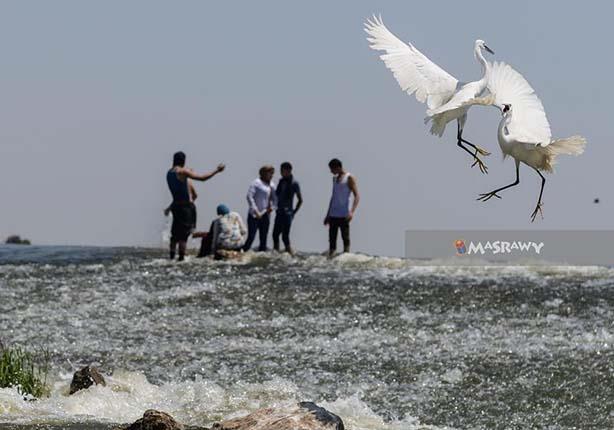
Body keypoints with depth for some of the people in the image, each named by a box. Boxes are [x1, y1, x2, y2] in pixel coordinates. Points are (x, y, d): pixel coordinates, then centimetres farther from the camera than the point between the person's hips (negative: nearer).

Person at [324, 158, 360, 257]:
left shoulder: (349, 178, -5)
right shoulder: (335, 178, 17)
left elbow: (357, 196, -11)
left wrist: (352, 212, -25)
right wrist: (328, 214, 24)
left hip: (343, 215, -7)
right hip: (333, 215, 7)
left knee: (345, 238, -6)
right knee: (332, 239, 4)